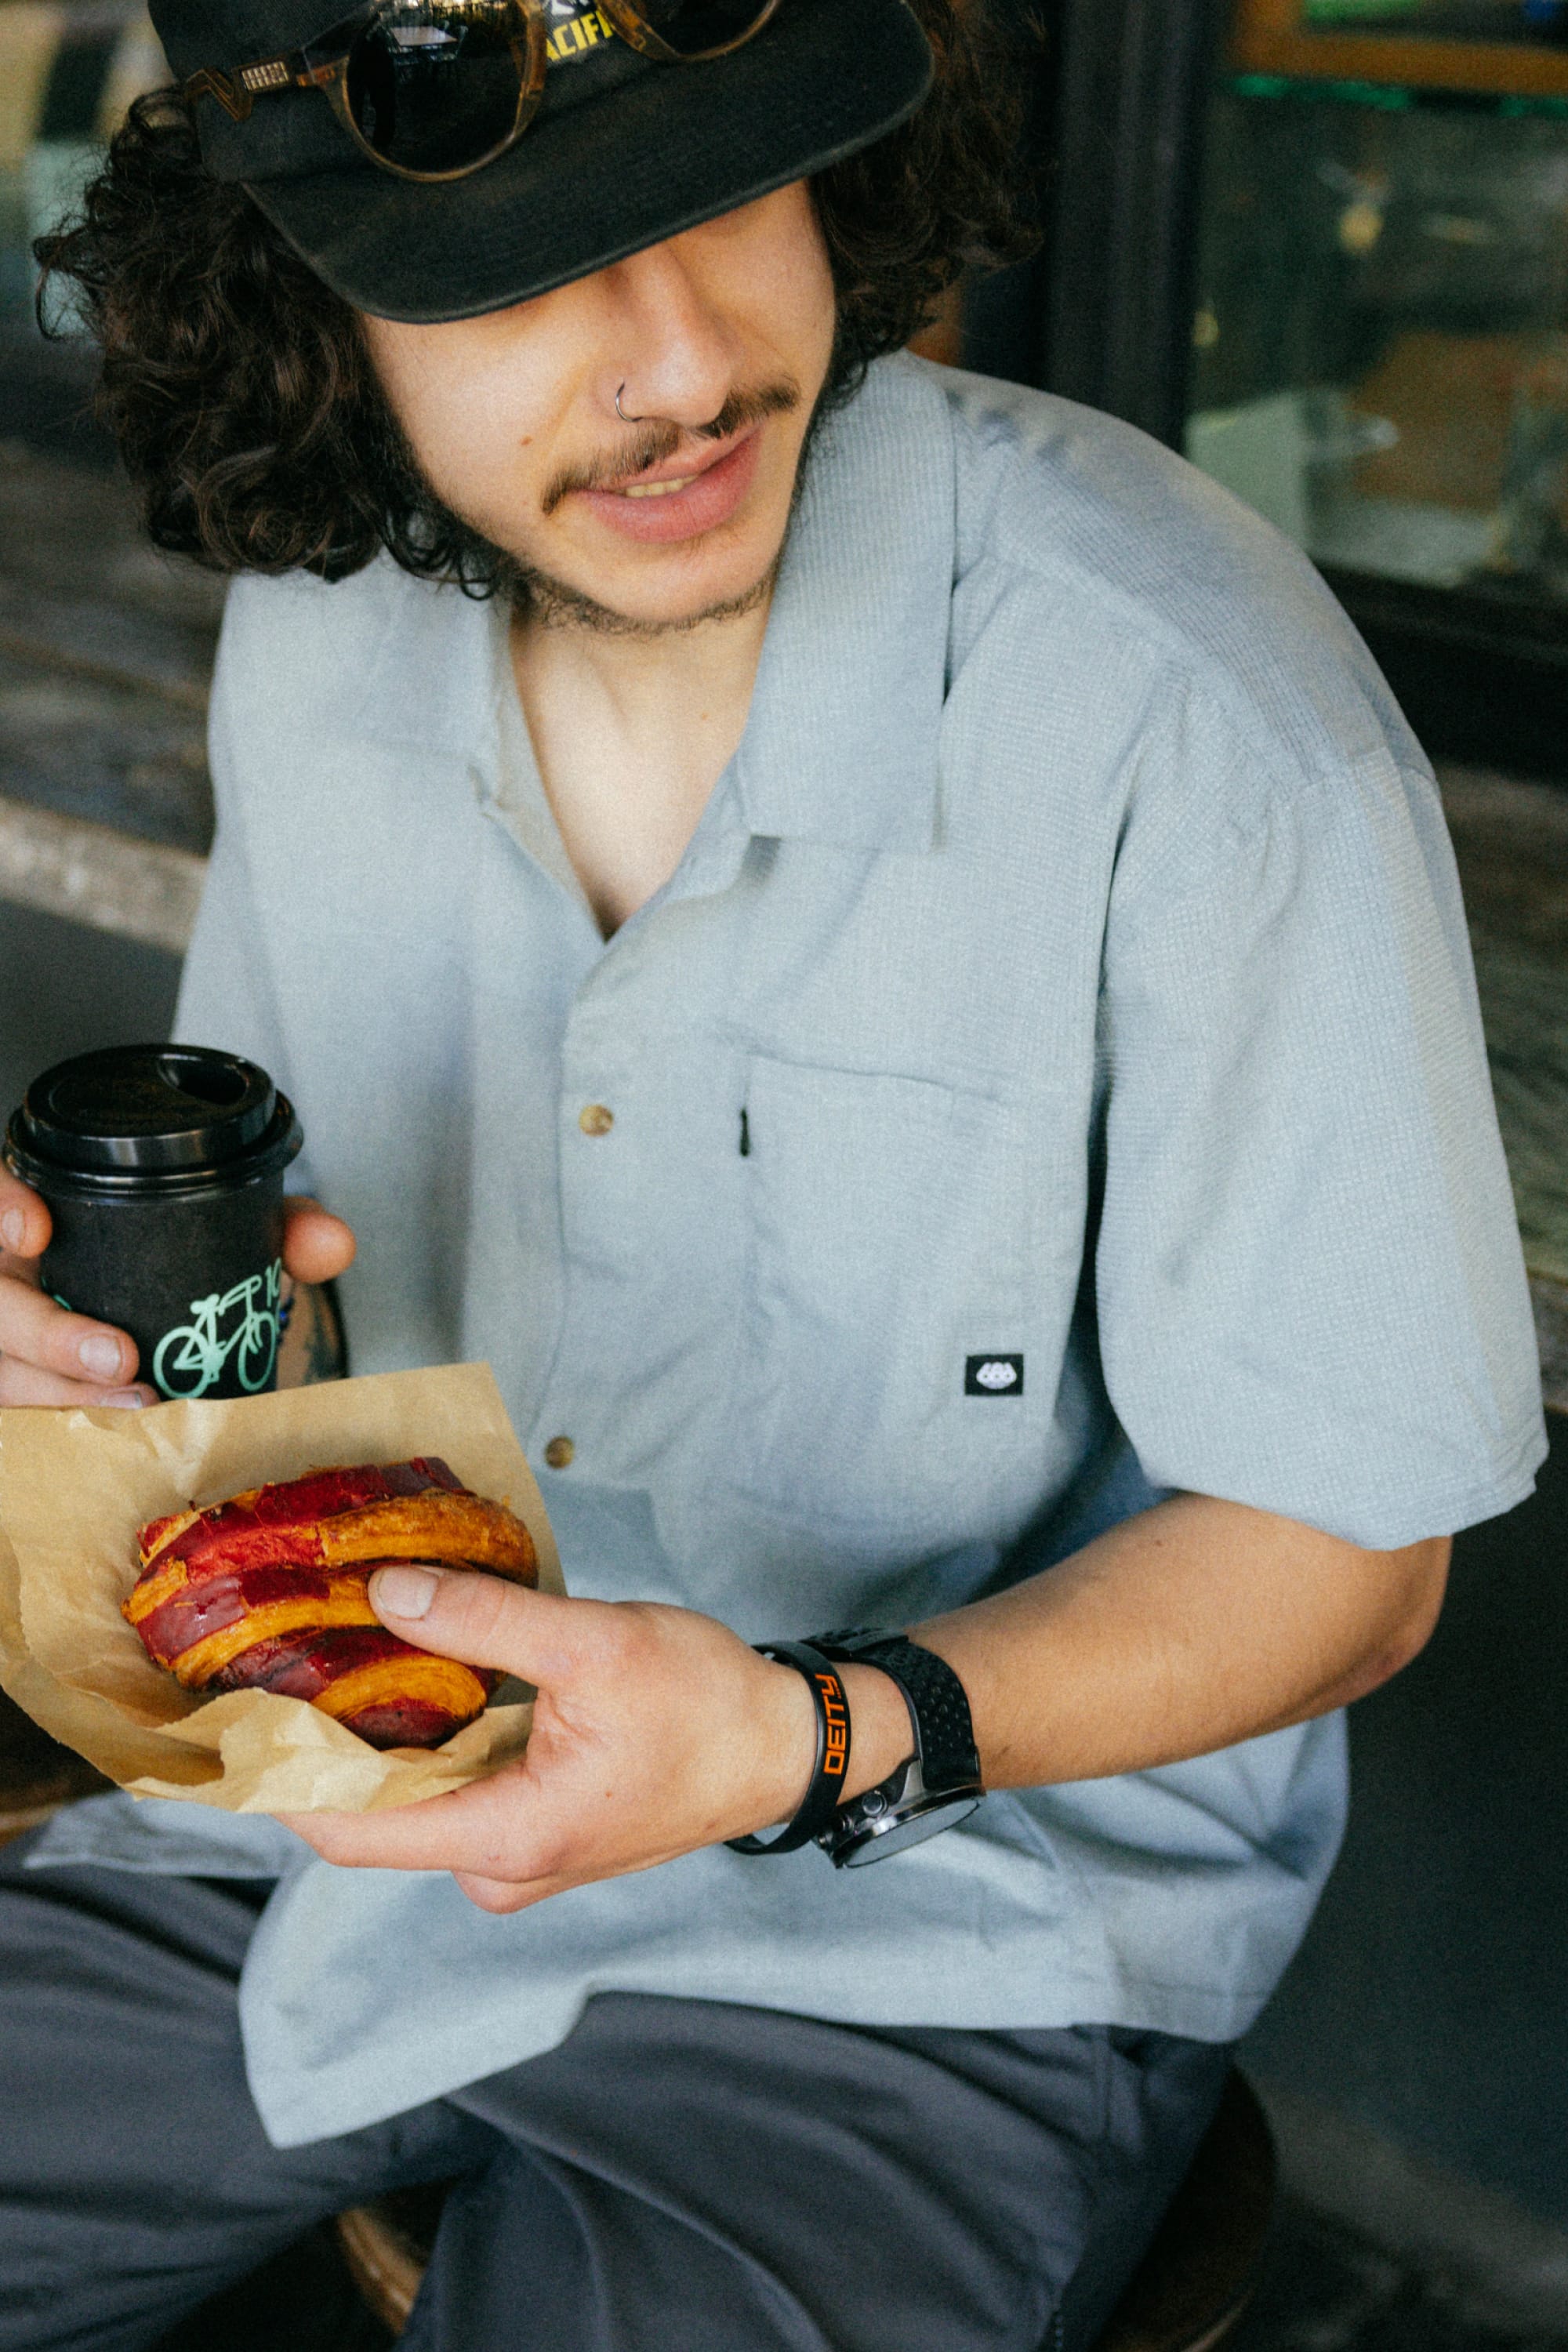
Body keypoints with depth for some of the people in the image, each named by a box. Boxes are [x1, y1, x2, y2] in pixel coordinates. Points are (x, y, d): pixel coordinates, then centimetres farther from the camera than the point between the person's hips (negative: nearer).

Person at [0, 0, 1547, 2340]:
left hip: (937, 1926, -4)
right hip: (383, 1786, 5)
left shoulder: (1205, 725, -24)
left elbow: (1345, 1551, -15)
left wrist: (809, 1739, -30)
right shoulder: (320, 645, -3)